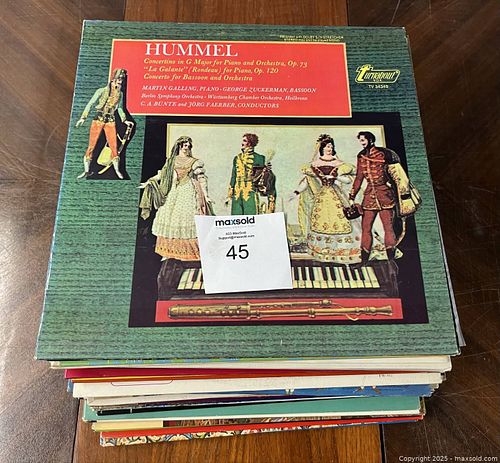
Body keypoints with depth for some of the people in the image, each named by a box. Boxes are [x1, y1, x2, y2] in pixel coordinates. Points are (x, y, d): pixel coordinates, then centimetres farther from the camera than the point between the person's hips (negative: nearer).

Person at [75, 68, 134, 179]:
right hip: (98, 119, -2)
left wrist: (124, 120, 9)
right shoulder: (101, 91, -5)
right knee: (91, 145, 0)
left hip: (111, 121, 3)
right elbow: (90, 104, -4)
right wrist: (83, 117, -10)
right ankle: (86, 171, 8)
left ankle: (117, 170, 10)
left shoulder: (120, 94, 7)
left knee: (114, 146, -2)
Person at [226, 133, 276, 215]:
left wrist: (266, 170, -17)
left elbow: (263, 177, 4)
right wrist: (229, 195, 15)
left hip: (250, 194, -4)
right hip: (237, 194, 4)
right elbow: (233, 177, 17)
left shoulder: (258, 158, 2)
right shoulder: (237, 158, 15)